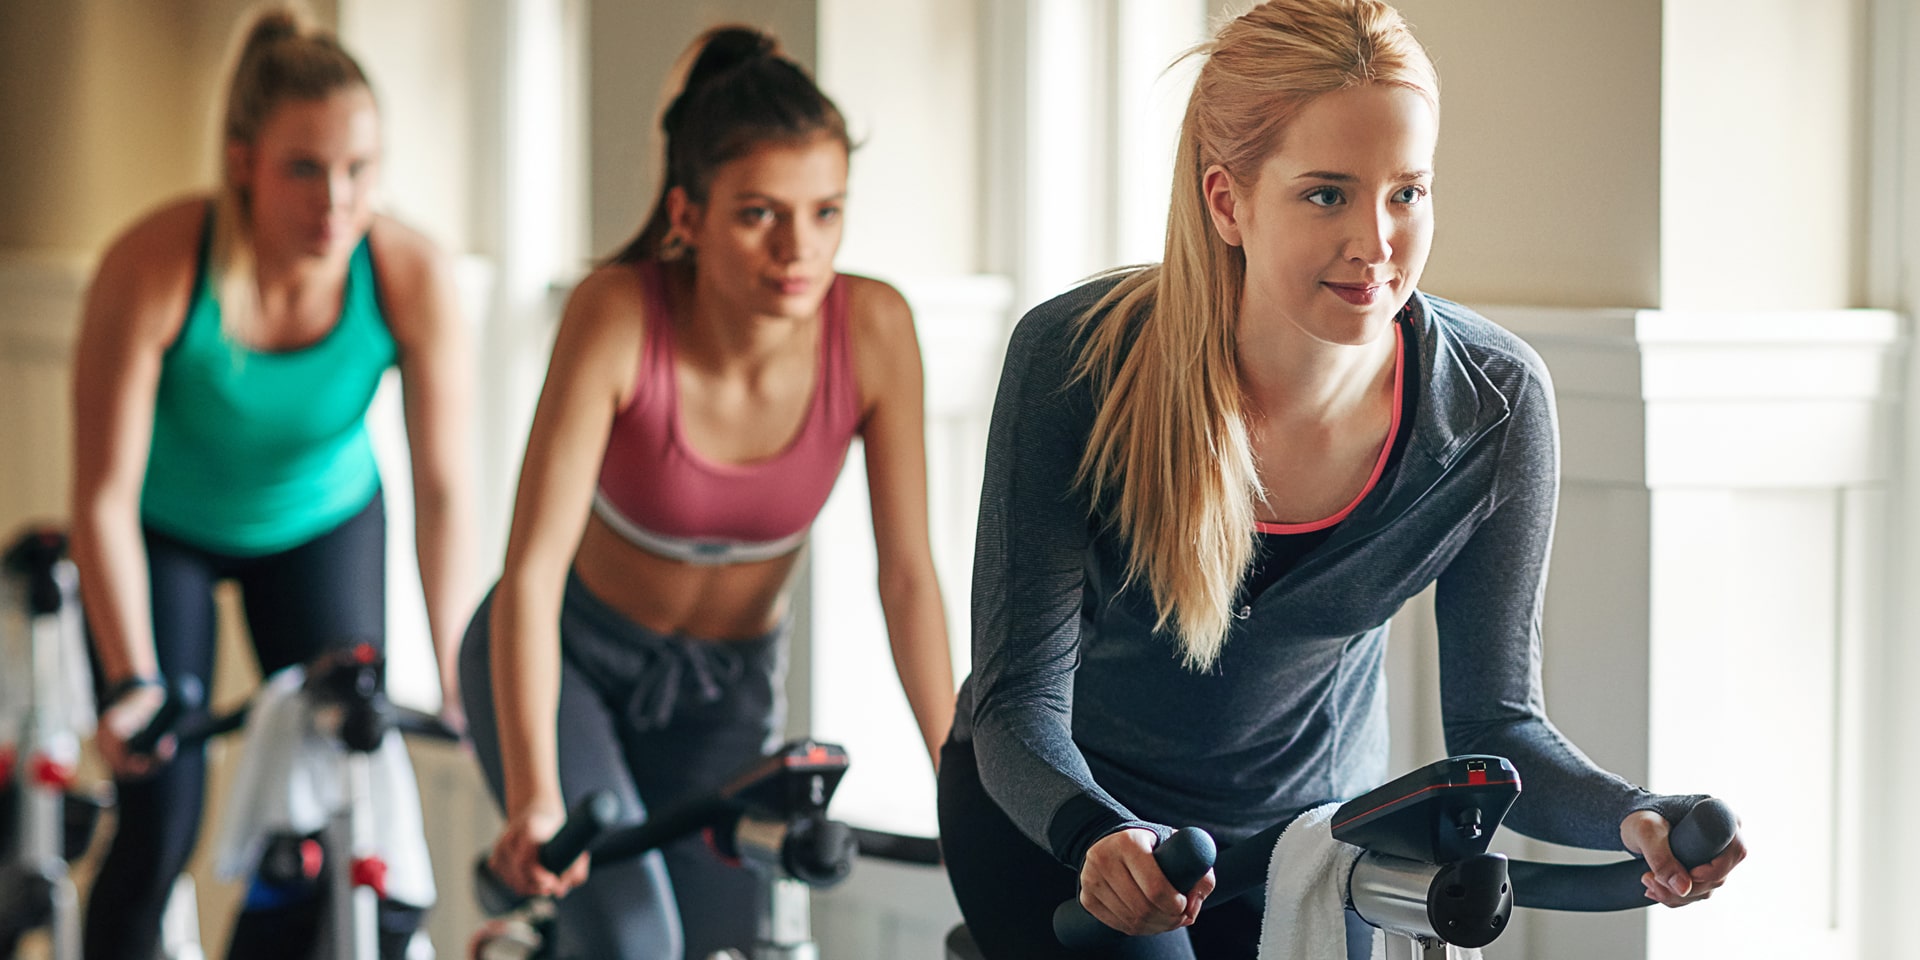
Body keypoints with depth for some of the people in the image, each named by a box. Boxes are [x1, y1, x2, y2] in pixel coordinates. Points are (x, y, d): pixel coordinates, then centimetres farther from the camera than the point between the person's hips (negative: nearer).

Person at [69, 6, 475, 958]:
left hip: (325, 522, 2)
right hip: (167, 531, -2)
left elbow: (443, 493, -21)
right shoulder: (153, 268, -34)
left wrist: (460, 676, -25)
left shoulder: (411, 275, -29)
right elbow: (105, 495, -28)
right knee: (161, 822, -9)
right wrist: (131, 682, -33)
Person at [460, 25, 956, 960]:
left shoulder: (872, 329, -23)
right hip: (567, 656, -3)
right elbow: (532, 568, -33)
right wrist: (533, 798, -44)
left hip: (724, 694, 3)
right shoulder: (619, 313, -30)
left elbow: (907, 575, -16)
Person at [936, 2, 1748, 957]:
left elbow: (1492, 719, -13)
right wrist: (1100, 840, -46)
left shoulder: (1493, 404, -21)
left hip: (1309, 823, 3)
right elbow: (1017, 701, -26)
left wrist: (1633, 817, -33)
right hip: (1058, 814, -2)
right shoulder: (1075, 360, -27)